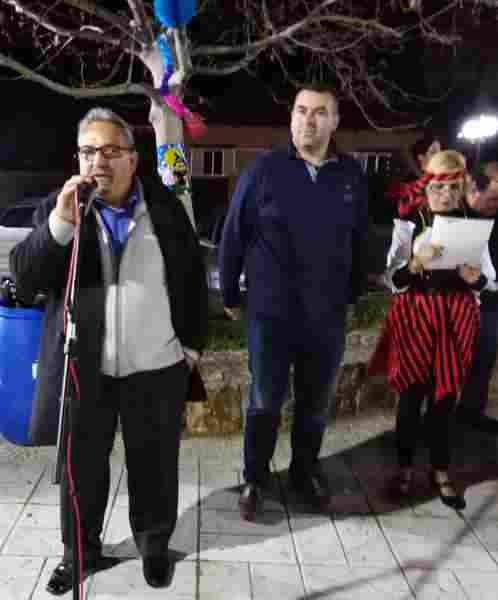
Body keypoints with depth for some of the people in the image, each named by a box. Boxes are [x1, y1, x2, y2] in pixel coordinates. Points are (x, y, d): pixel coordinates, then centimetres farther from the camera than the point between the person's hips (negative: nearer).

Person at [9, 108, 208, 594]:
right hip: (82, 368, 0)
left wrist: (192, 343, 5)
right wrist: (60, 223, -22)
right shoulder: (55, 208, 0)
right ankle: (79, 551, 37)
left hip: (157, 366, 0)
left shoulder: (166, 206, 1)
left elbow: (193, 278, 7)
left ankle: (154, 545, 37)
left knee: (155, 465, 14)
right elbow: (24, 280, -9)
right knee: (80, 466, 14)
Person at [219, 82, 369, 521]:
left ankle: (306, 472, 37)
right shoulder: (265, 169, -7)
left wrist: (354, 294, 12)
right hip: (270, 312, -2)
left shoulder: (351, 175, 1)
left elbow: (359, 241, 10)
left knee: (316, 401, 16)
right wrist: (230, 296, 2)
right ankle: (255, 479, 29)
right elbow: (233, 235, -2)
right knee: (265, 401, 10)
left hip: (328, 315, 3)